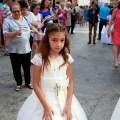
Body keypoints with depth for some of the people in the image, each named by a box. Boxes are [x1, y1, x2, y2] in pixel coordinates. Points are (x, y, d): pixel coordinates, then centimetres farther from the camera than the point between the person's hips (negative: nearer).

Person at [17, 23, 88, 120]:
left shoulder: (67, 58, -6)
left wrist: (68, 105, -9)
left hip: (64, 99, 2)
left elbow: (70, 82, -2)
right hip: (44, 99, -2)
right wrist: (46, 106, -15)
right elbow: (36, 84, -10)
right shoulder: (39, 59, -13)